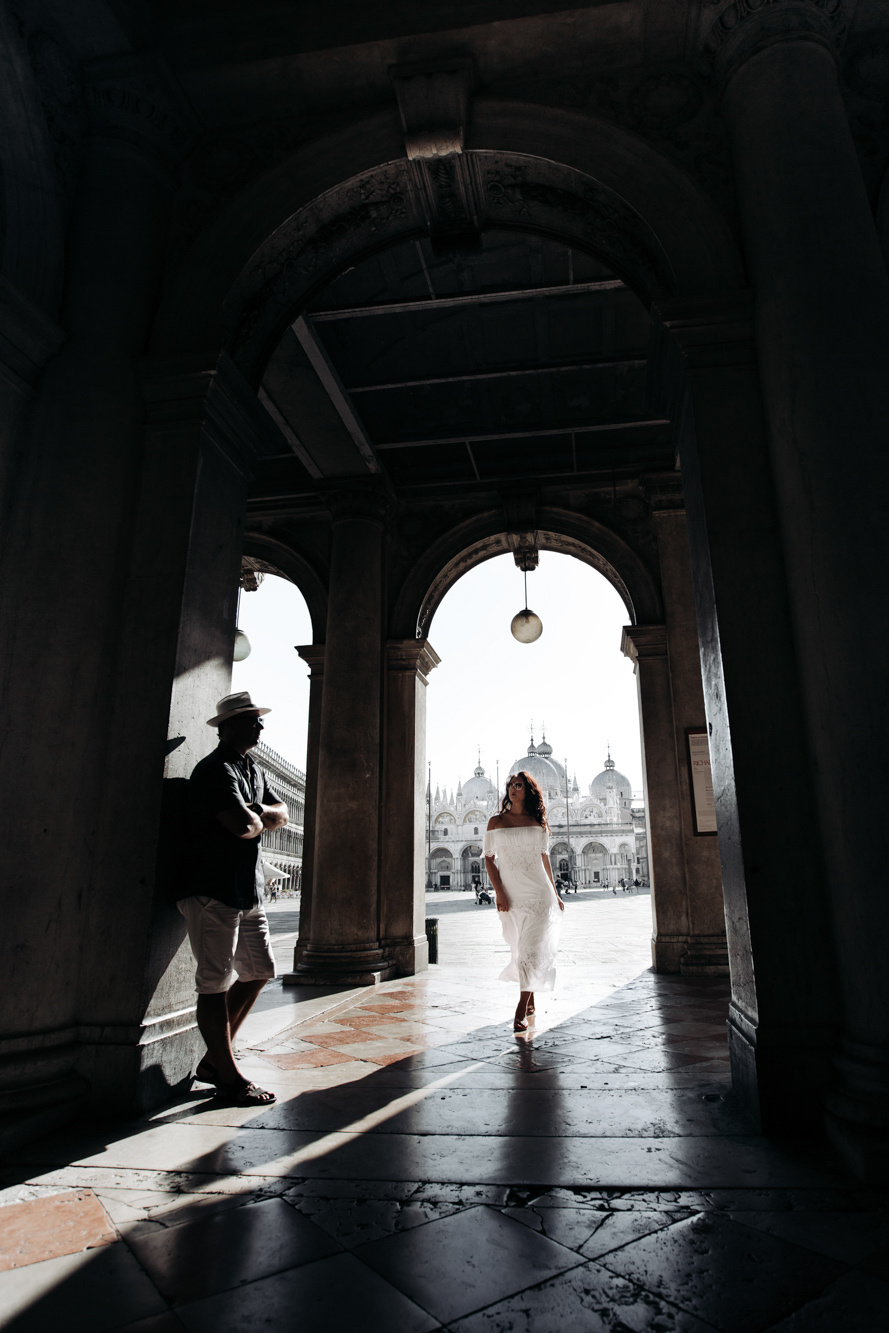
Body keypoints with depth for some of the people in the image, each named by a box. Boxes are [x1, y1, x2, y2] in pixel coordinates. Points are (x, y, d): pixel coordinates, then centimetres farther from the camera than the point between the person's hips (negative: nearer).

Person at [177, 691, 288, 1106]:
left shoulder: (253, 771, 17)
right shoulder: (215, 770, -14)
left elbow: (281, 814, 14)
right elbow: (242, 826, -26)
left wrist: (255, 812, -6)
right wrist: (258, 820, -3)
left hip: (247, 889, 10)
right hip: (214, 889, -10)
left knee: (259, 971, 15)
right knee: (215, 983, 0)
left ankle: (213, 1061, 27)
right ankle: (229, 1077, 10)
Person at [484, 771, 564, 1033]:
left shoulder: (537, 822, 7)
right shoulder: (496, 821, 3)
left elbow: (543, 857, 14)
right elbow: (489, 858, 1)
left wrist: (555, 893, 16)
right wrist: (499, 892, -9)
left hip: (538, 892, 0)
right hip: (510, 894, 0)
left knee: (531, 948, -8)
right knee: (520, 948, 11)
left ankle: (521, 1010, -4)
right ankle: (530, 999, 33)